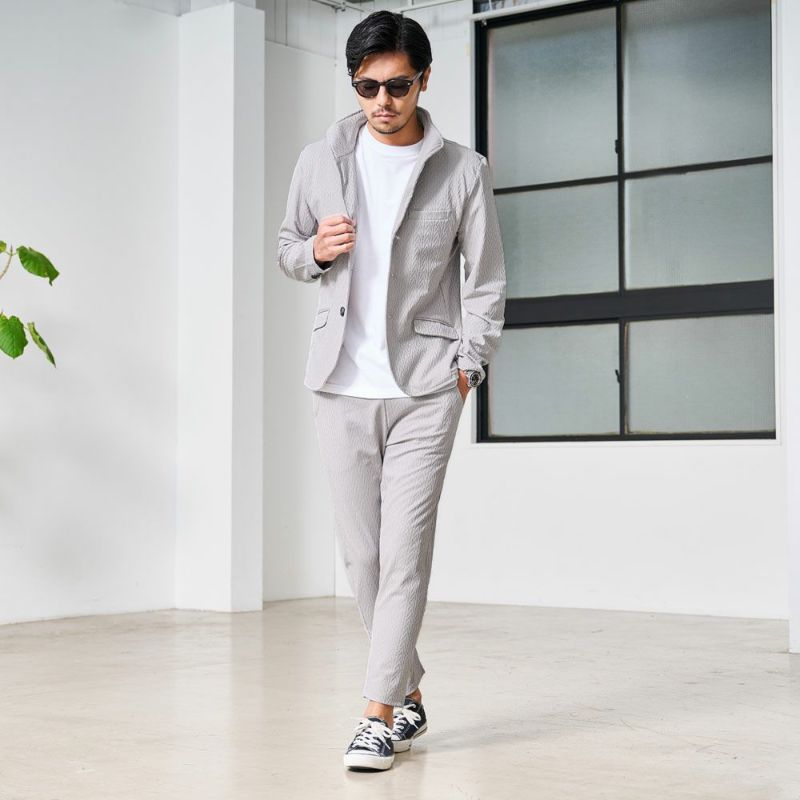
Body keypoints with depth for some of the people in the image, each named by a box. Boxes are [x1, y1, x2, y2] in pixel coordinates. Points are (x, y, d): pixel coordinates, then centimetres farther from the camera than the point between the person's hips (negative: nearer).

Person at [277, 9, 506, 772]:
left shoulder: (463, 171, 1)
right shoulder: (321, 160, 7)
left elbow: (487, 280, 4)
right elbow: (287, 248, 18)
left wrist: (469, 363, -6)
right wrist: (315, 251, -5)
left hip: (425, 386, -3)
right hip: (341, 385, 3)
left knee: (405, 549, -9)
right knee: (362, 551, 6)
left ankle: (380, 714, -4)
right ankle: (409, 693, 22)